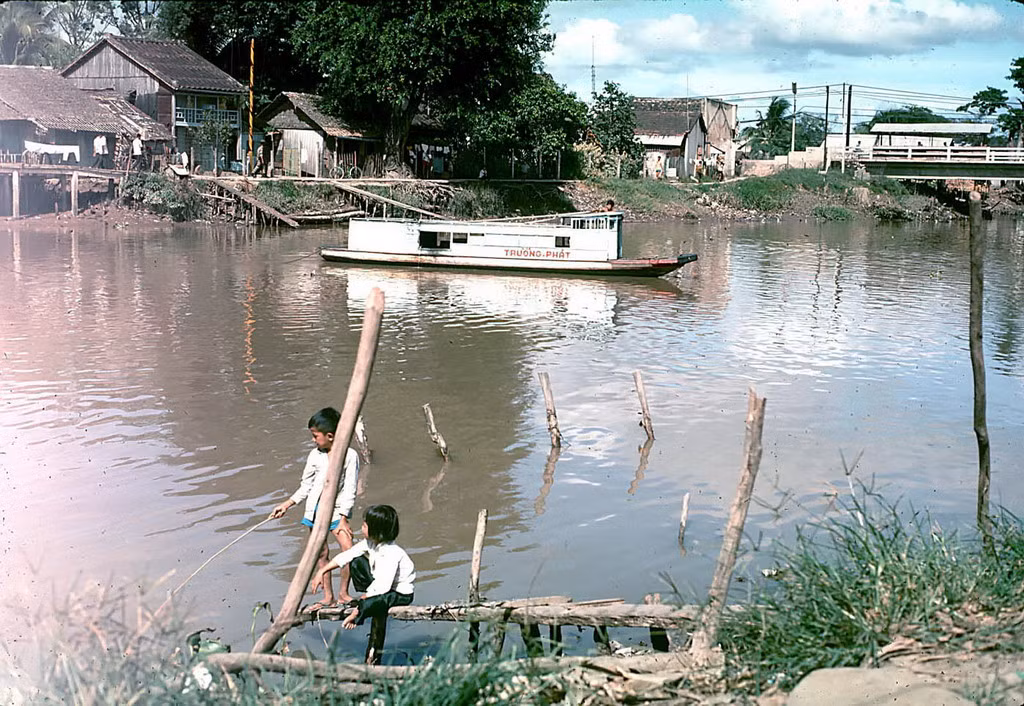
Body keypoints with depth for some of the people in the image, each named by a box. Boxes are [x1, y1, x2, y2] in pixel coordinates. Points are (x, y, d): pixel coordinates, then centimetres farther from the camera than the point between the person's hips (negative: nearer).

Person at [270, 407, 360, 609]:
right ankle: (328, 597, 16)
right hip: (316, 508, 3)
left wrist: (343, 519, -13)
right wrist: (286, 505, 8)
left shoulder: (350, 455, -12)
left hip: (337, 510, -3)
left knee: (349, 550, -14)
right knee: (321, 553, 7)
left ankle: (343, 593, 4)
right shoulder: (315, 455, 0)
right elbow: (306, 485, 11)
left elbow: (350, 490, -11)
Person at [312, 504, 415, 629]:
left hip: (402, 594, -9)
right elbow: (347, 555, -1)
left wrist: (366, 595, -24)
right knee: (357, 562, -1)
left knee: (369, 604, -38)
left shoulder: (391, 554, -32)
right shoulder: (370, 543, -7)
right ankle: (365, 601, 3)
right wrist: (322, 571, -3)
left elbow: (382, 586, -35)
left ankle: (358, 612, -5)